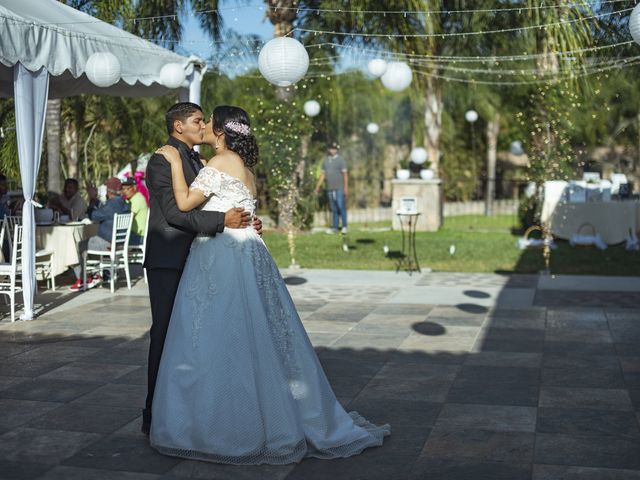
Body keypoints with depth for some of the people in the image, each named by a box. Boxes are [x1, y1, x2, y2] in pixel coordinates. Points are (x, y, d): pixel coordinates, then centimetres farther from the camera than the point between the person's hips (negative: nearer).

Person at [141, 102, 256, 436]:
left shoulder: (196, 162, 18)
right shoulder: (162, 161, -10)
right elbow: (175, 212, -20)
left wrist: (243, 223, 4)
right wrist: (223, 220, -24)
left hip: (192, 261, 8)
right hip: (168, 262, -8)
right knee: (165, 334, -3)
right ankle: (155, 418, 6)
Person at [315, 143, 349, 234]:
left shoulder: (340, 160, -1)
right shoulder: (326, 161, 13)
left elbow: (345, 174, -5)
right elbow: (323, 174, 18)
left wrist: (346, 187, -12)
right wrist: (318, 186, 14)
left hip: (339, 189, -5)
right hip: (330, 189, 5)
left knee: (341, 207, -9)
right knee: (334, 209, 6)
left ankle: (344, 226, -3)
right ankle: (335, 227, 9)